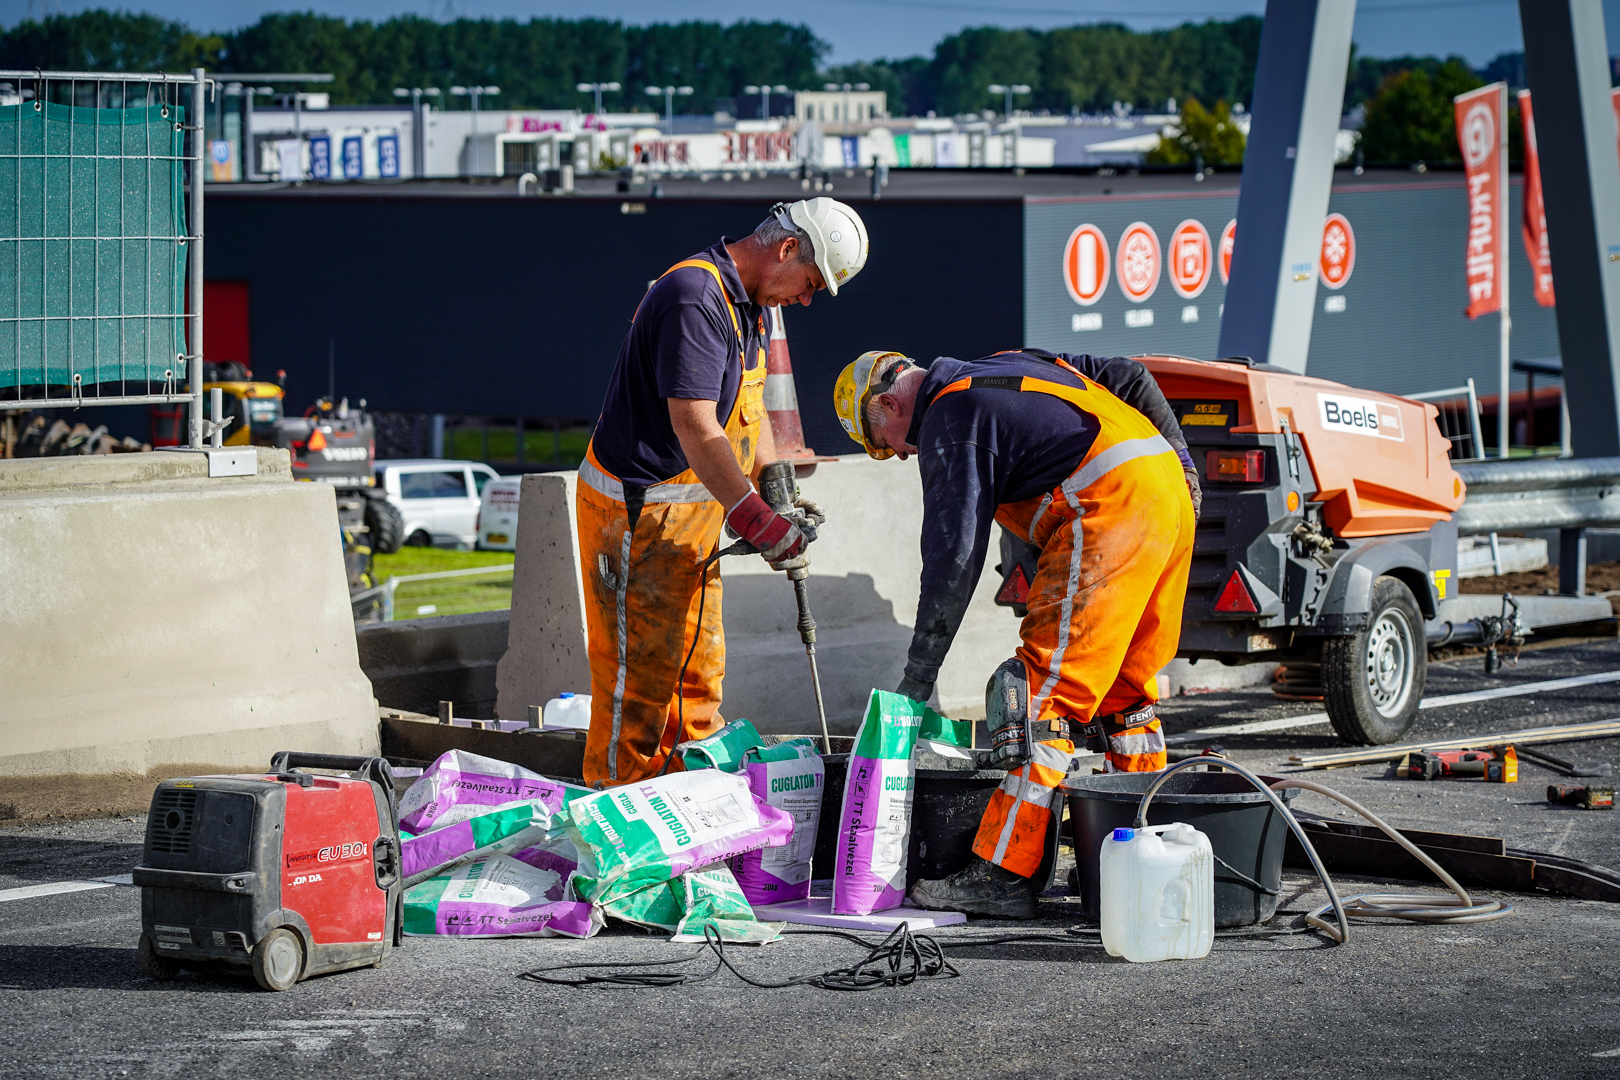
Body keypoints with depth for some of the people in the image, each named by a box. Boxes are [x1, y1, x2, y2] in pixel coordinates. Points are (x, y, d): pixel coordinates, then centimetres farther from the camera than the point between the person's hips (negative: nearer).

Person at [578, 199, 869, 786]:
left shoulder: (749, 306, 12)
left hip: (692, 515, 10)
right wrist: (758, 520, -29)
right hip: (639, 512, -10)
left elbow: (748, 410, 19)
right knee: (638, 676, -7)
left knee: (698, 671, 14)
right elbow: (695, 427, -28)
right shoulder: (694, 297, -22)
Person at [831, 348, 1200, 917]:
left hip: (1109, 507, -9)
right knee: (1123, 687, 17)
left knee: (1045, 688, -10)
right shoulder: (1012, 363, 25)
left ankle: (1003, 874, -14)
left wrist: (917, 677, -2)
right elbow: (1129, 378, 25)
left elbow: (954, 557, -6)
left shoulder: (949, 422, -2)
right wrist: (1181, 464, 25)